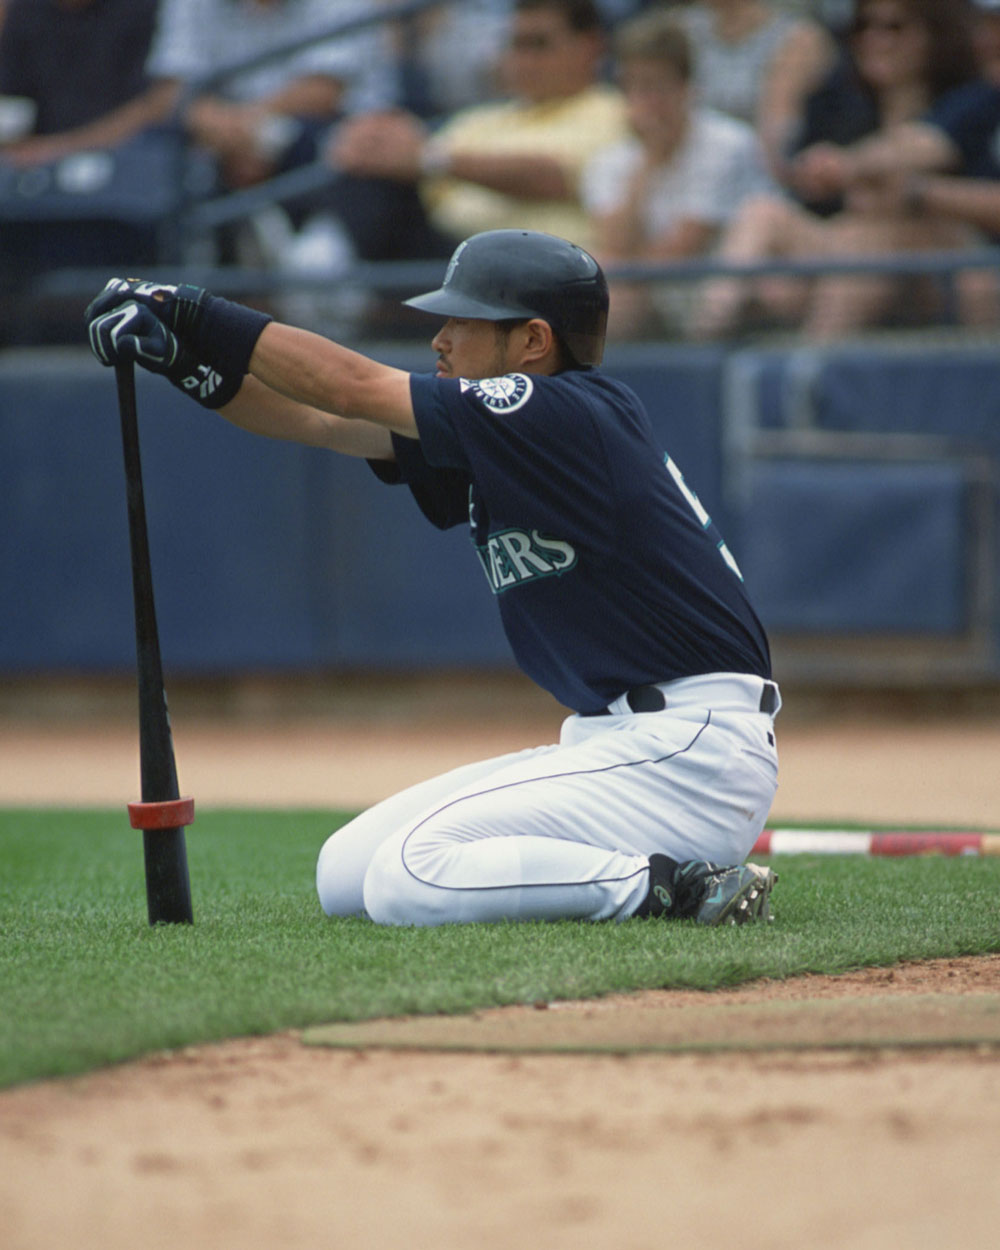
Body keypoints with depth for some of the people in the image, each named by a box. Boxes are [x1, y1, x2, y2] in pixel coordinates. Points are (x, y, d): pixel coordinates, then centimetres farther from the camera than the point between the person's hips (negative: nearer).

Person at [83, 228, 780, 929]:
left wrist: (202, 316, -8)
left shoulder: (575, 416, -16)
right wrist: (192, 360, -3)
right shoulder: (487, 437, 12)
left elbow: (357, 390, -14)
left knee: (409, 876, -20)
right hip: (608, 738, 10)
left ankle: (671, 889, -14)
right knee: (348, 876, 6)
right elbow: (326, 423, 11)